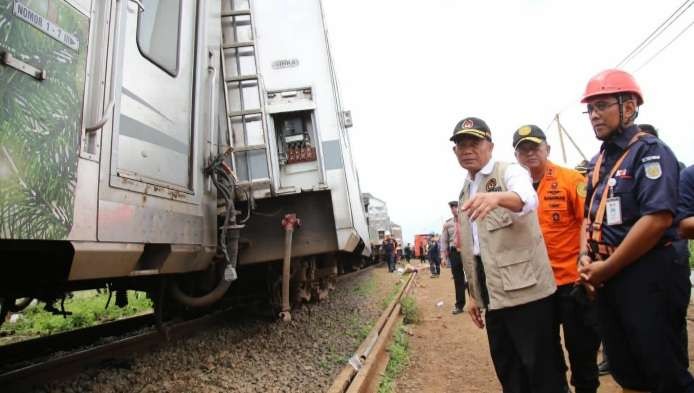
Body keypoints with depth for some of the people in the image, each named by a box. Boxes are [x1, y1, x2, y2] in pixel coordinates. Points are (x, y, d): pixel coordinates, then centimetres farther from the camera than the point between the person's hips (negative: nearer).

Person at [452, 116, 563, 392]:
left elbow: (527, 199, -29)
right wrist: (473, 294, 18)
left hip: (526, 290, -7)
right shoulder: (464, 192, 16)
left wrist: (498, 197, -51)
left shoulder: (510, 172, -4)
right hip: (493, 296, 7)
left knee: (542, 370, 1)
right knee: (507, 369, 16)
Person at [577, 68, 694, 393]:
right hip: (604, 278, 8)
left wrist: (606, 268, -17)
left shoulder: (650, 151, -10)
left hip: (644, 276, -8)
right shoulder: (598, 162, 13)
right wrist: (585, 258, 1)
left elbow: (658, 219, -22)